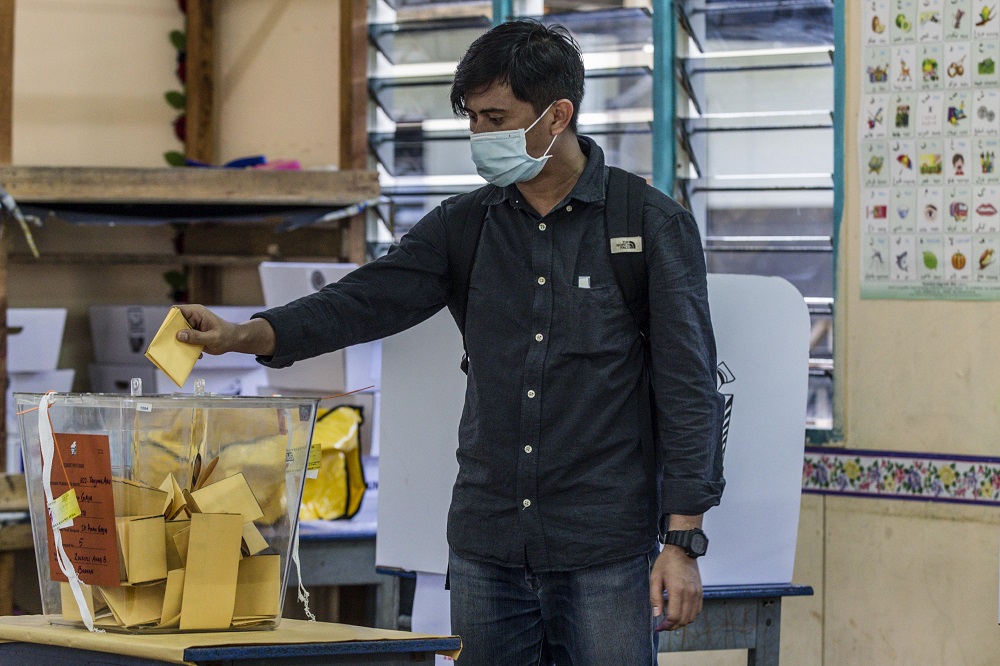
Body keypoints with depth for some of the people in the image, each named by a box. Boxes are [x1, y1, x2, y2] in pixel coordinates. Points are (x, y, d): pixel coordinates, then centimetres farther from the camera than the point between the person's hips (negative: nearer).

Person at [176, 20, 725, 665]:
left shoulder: (654, 225, -3)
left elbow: (688, 387, -5)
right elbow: (366, 299, 1)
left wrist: (684, 542, -10)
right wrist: (244, 335, -16)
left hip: (605, 555, -4)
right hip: (486, 548, 4)